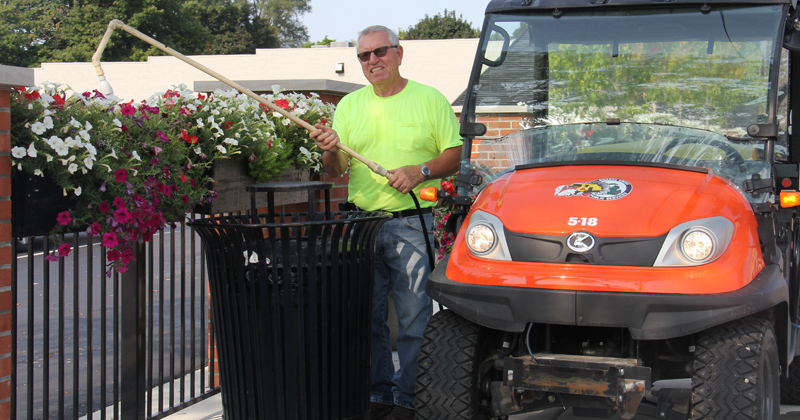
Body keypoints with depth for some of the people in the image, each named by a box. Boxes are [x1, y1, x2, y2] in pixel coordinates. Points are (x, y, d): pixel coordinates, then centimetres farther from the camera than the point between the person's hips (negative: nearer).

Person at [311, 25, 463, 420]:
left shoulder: (430, 99, 3)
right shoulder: (349, 105, 12)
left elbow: (454, 155, 0)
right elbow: (334, 172, 11)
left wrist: (420, 171, -17)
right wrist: (330, 150, -11)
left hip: (412, 224, -3)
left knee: (414, 317, -3)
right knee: (368, 316, 8)